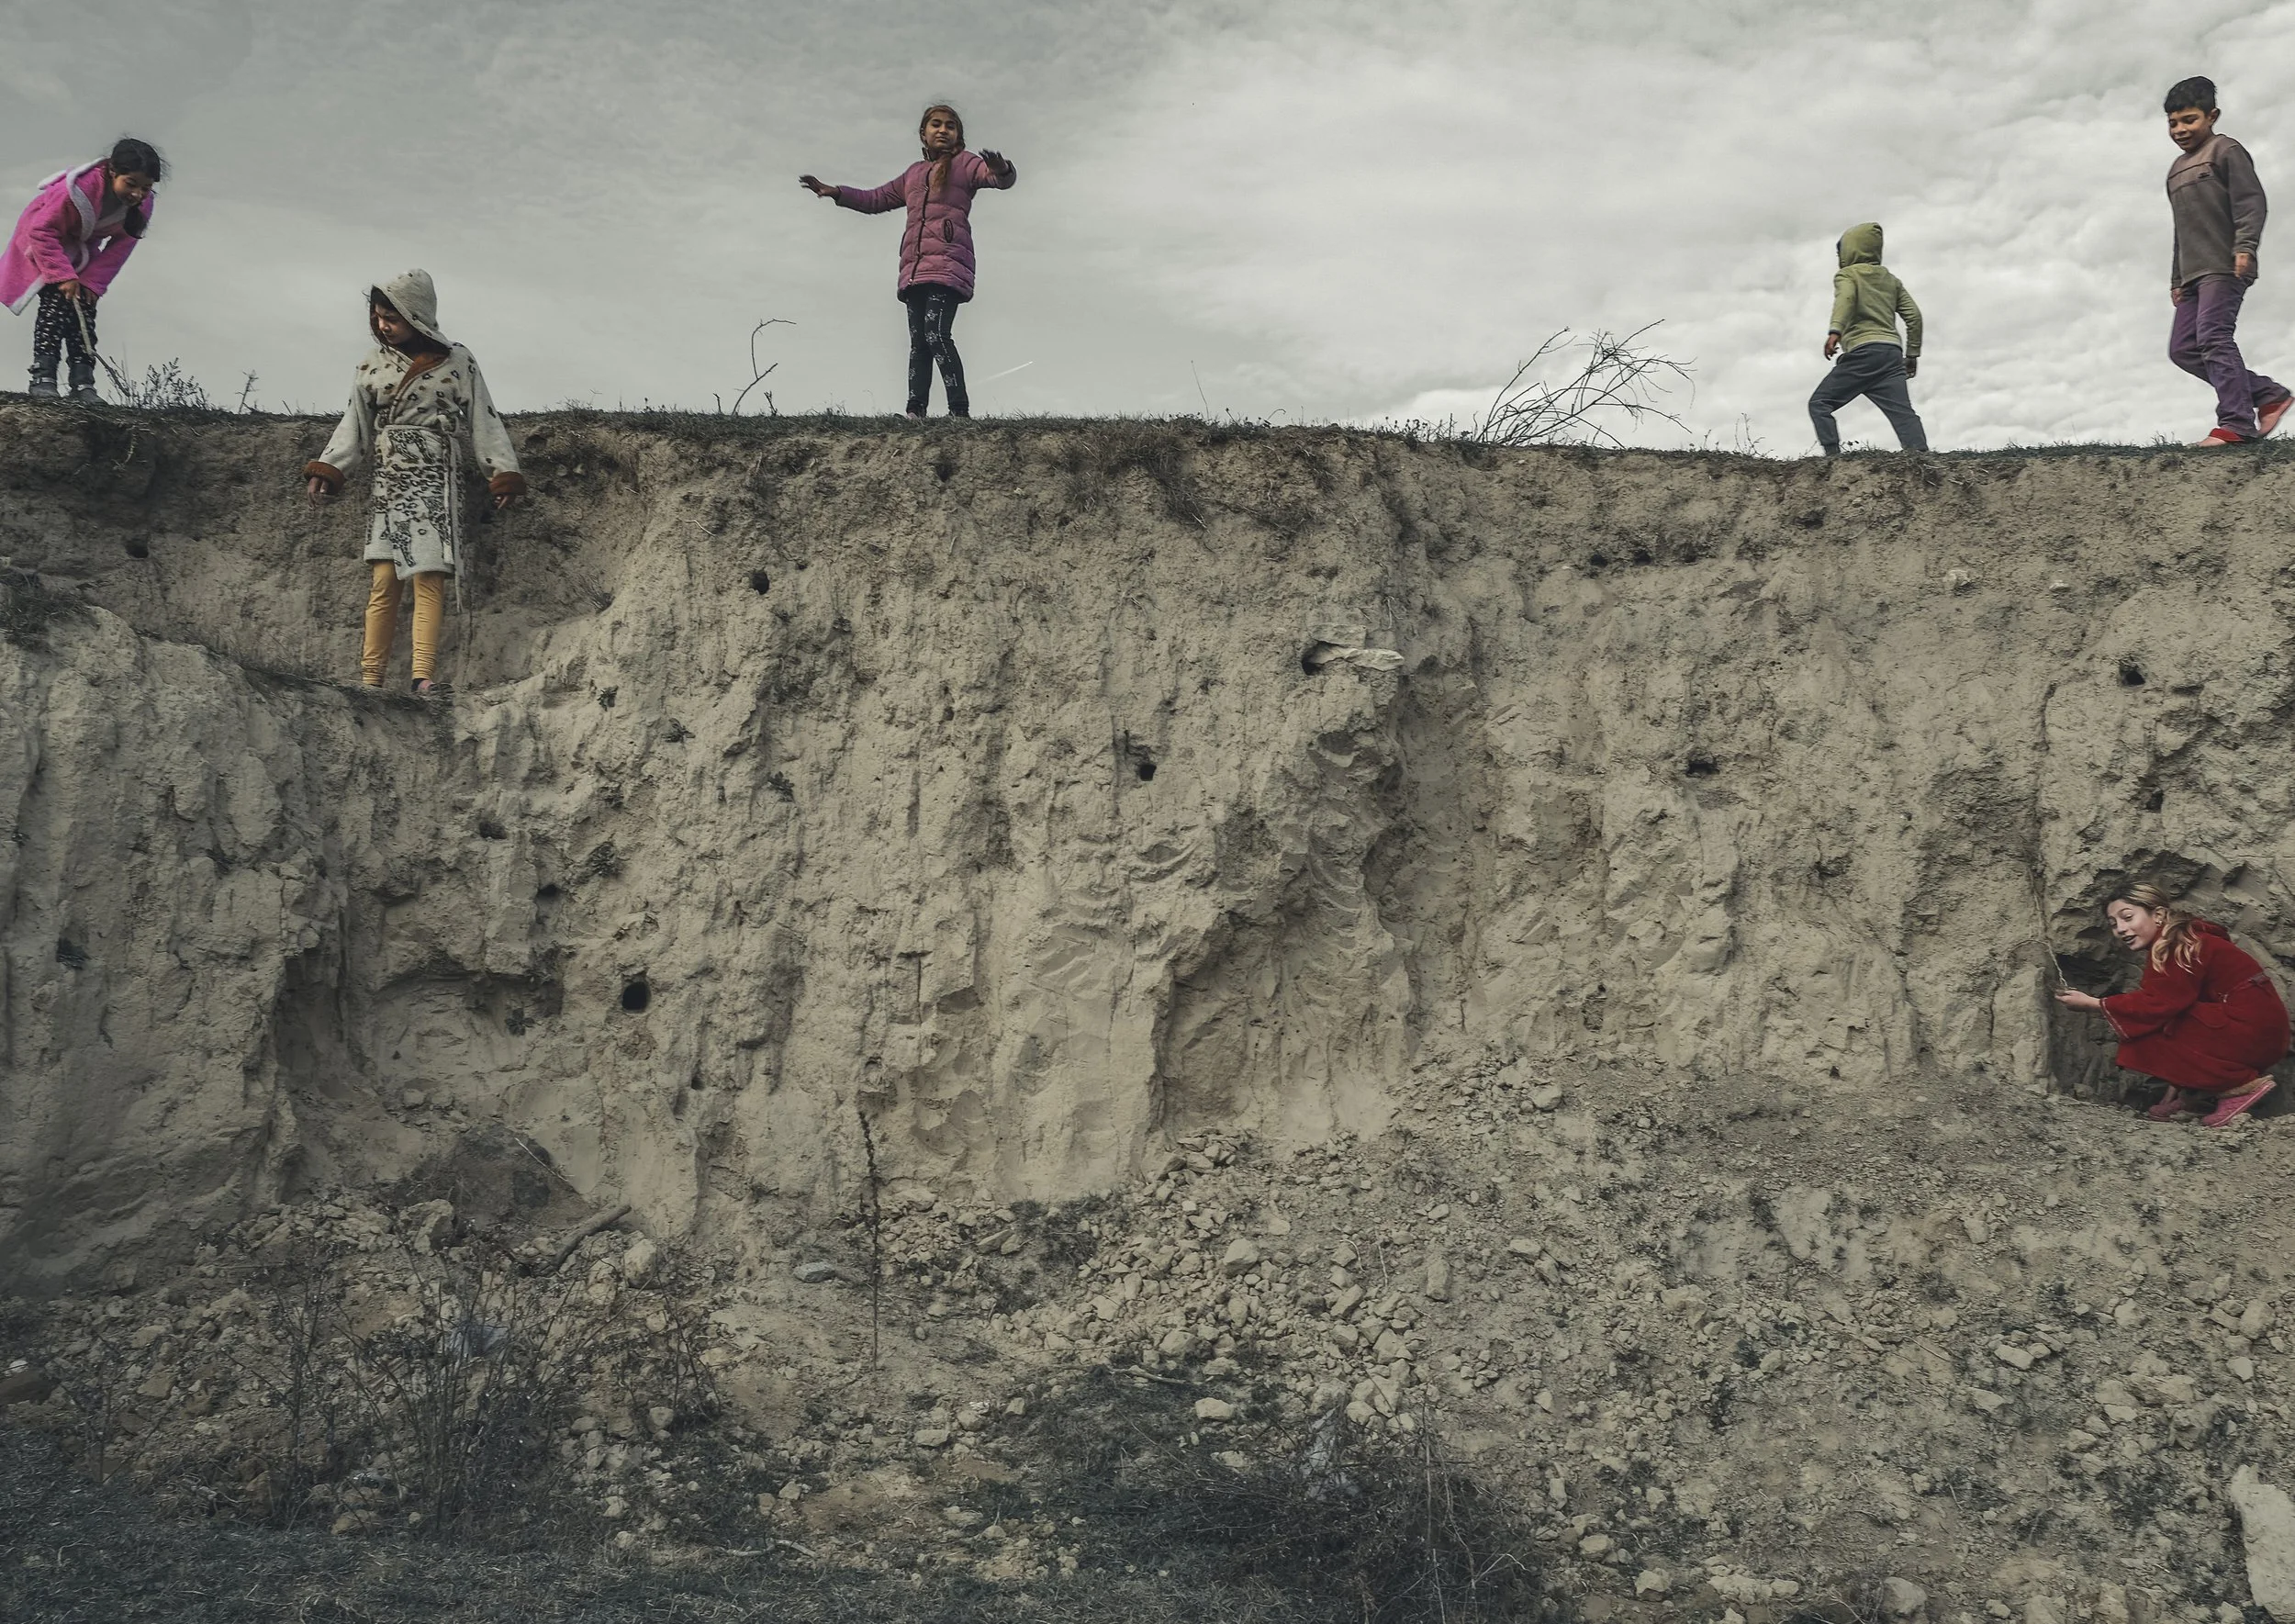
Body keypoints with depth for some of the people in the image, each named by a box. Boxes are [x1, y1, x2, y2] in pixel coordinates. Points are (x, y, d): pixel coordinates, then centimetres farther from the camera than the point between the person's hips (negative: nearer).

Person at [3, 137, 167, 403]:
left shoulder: (141, 206, -22)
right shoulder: (79, 190, -40)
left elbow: (121, 245, -11)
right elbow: (42, 231, -30)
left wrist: (93, 280, -18)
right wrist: (63, 275, -34)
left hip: (82, 251, 5)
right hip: (46, 241, -5)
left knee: (85, 310, -3)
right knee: (56, 302, -18)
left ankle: (83, 382, -4)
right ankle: (42, 377, -20)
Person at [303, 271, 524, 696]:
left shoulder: (458, 362, 5)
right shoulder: (372, 367, 11)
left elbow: (483, 422, 7)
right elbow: (355, 427, 14)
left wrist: (503, 474, 1)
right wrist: (326, 471, 4)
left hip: (438, 485, -2)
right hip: (389, 484, 2)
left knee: (429, 577, -11)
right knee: (383, 580, -6)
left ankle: (424, 677, -15)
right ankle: (370, 679, -5)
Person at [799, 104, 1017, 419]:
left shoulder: (965, 163, 10)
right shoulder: (913, 173, 28)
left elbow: (1002, 178, -8)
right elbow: (876, 199, 39)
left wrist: (1001, 172, -33)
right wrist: (835, 192, 31)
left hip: (947, 265, -7)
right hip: (915, 268, 7)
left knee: (936, 333, -22)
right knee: (918, 341, -3)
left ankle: (960, 411, -25)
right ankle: (915, 411, -10)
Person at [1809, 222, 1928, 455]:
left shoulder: (1847, 274, 9)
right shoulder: (1891, 280, 27)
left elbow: (1845, 298, -14)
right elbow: (1914, 315, 20)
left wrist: (1835, 331, -29)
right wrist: (1912, 353, 24)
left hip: (1863, 351, -6)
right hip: (1892, 352, 6)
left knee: (1819, 404, 1)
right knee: (1902, 412, -6)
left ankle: (1833, 457, -15)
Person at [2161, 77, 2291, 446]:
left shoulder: (2226, 151, 2)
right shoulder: (2177, 169, 27)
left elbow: (2251, 201, -9)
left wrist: (2245, 246, -22)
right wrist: (2177, 279, 24)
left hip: (2224, 267, -9)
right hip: (2194, 273, 9)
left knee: (2214, 338, -20)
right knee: (2183, 349, 1)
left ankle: (2236, 423, -24)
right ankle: (2271, 395, 6)